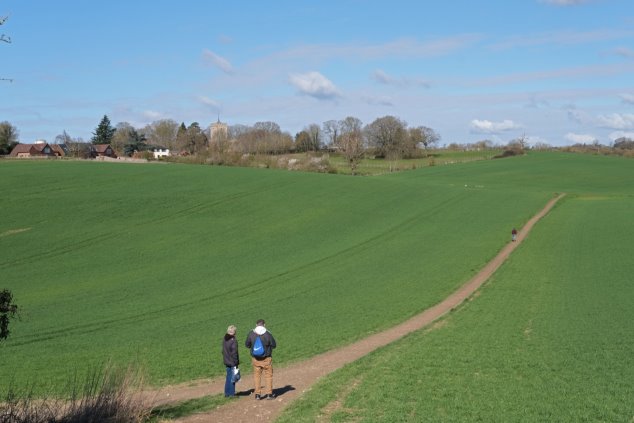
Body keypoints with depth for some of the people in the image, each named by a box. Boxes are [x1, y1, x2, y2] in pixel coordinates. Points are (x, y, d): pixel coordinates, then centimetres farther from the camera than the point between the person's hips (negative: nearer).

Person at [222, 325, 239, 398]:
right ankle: (231, 394, 6)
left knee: (228, 377, 17)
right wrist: (236, 362, -13)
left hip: (227, 362, 8)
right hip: (232, 362, -8)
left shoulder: (224, 339, 5)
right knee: (233, 378, 2)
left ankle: (227, 393, 24)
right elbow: (234, 353, -19)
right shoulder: (233, 341, -20)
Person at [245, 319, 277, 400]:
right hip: (266, 359, -2)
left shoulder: (251, 334, -8)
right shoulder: (267, 334, -14)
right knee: (268, 375, 11)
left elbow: (247, 345, 2)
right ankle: (269, 394, 12)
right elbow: (274, 345, -5)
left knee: (257, 376, 13)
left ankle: (257, 394, 13)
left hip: (255, 359, 2)